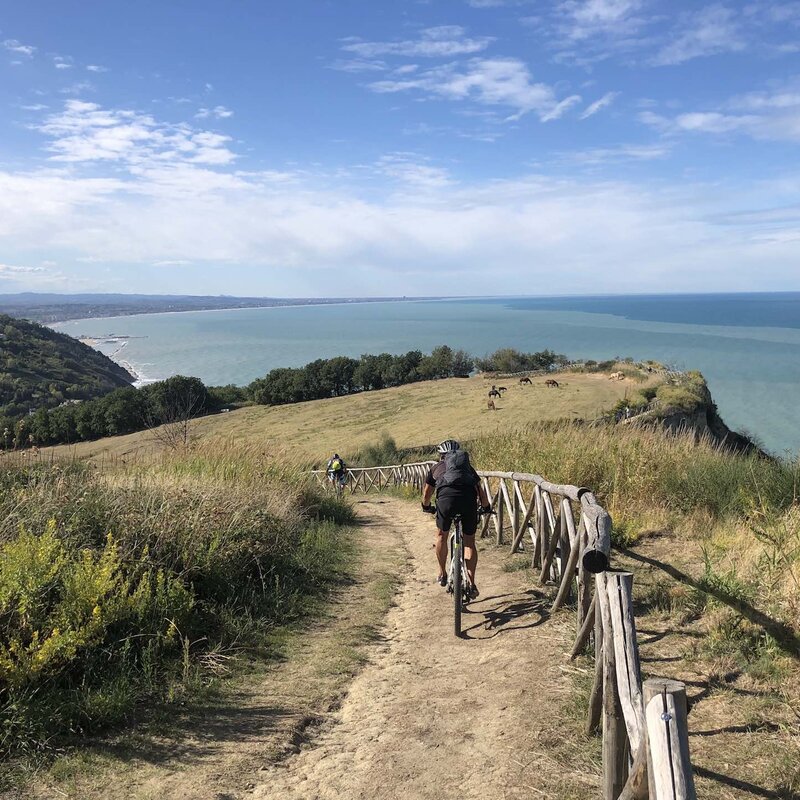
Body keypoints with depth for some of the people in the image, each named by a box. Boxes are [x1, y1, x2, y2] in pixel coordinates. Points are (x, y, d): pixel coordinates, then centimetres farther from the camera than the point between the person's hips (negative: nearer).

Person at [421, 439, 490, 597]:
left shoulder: (436, 468, 30)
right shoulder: (468, 467, 33)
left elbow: (427, 494, 37)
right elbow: (481, 491, 34)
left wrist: (427, 507, 57)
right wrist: (486, 507, 51)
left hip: (446, 498, -1)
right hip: (469, 499, 1)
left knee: (441, 535, 24)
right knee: (469, 542, 16)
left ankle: (442, 575, 30)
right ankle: (471, 583, 12)